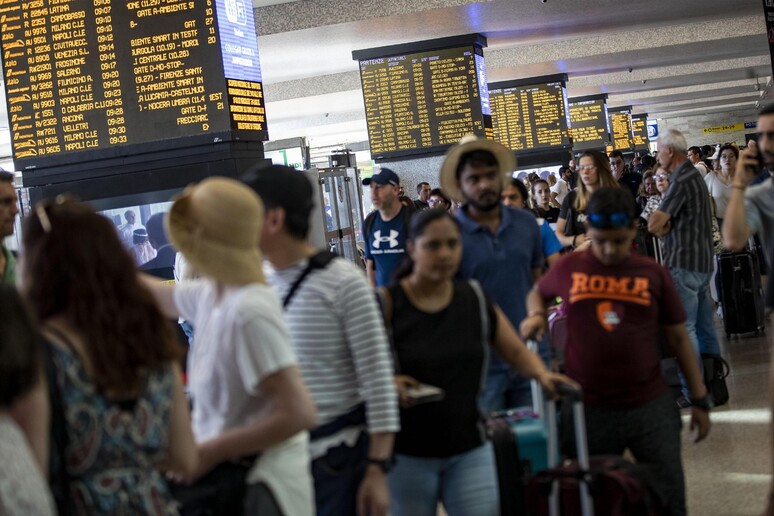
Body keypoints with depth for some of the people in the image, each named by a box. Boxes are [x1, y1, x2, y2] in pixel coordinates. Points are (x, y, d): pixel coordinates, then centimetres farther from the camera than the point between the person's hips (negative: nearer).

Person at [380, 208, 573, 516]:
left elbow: (516, 352, 9)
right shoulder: (388, 303, -10)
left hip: (469, 449, 3)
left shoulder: (475, 300, 3)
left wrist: (542, 375, -11)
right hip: (407, 455, -3)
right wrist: (388, 384, -28)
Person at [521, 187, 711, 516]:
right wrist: (536, 315, -1)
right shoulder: (568, 269, -1)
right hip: (589, 411, 0)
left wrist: (700, 399, 7)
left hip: (651, 407, 0)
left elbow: (678, 338, 6)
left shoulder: (653, 274, 0)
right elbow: (538, 292, 21)